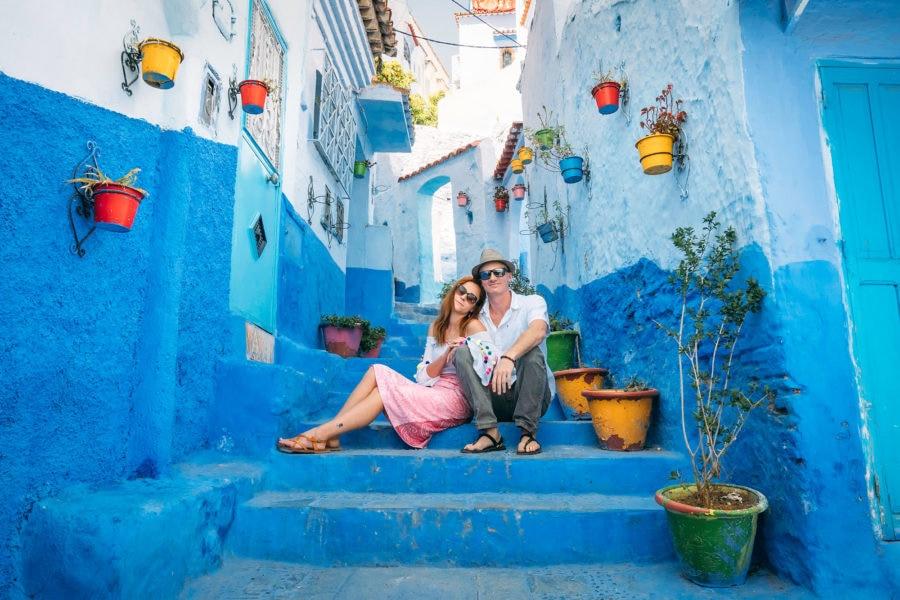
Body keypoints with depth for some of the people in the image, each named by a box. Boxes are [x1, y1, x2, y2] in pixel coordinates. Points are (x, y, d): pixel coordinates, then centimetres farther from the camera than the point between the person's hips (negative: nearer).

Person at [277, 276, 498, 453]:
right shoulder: (436, 327, 15)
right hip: (432, 391, 6)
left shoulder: (473, 326, -1)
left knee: (386, 392, -20)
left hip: (456, 399, -6)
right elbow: (425, 376, 5)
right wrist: (445, 356, -12)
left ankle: (321, 434, -18)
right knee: (378, 371, -13)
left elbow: (489, 364, -11)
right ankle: (330, 437, -20)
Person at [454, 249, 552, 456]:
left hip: (531, 396, -3)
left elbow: (538, 331, -24)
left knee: (532, 353, -29)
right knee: (462, 353, -17)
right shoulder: (478, 317, 9)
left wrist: (509, 357, -42)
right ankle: (490, 432, -25)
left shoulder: (532, 302, -2)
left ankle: (527, 432, -23)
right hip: (492, 397, 3)